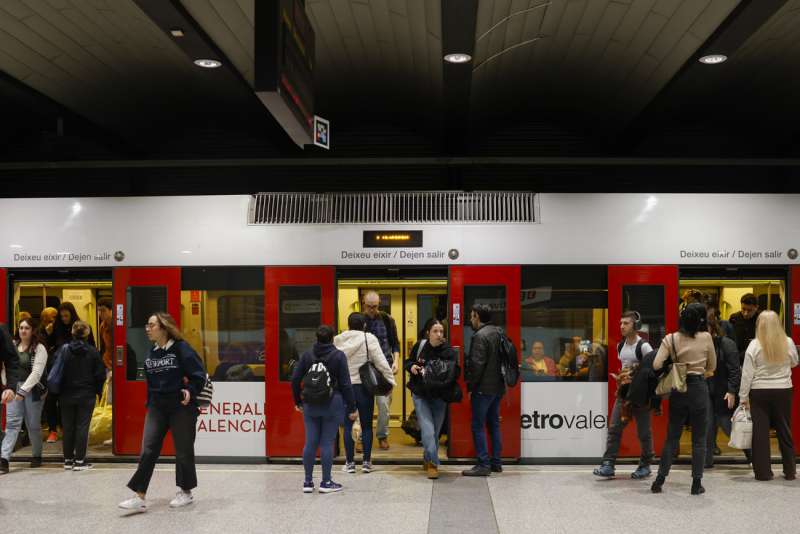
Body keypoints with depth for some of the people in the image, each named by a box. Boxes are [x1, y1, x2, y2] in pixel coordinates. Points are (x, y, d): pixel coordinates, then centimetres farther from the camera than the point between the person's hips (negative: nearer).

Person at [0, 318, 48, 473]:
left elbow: (36, 372, -14)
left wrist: (23, 390, -21)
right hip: (14, 387, 3)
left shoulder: (39, 349, -6)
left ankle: (36, 456, 23)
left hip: (32, 390, -3)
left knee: (33, 425, 6)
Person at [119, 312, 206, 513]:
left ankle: (186, 492, 23)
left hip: (181, 407, -5)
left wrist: (190, 390, -25)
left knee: (183, 451, 7)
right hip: (156, 407, 6)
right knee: (148, 450, -3)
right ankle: (140, 497, -2)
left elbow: (199, 374, -12)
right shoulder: (151, 353, 9)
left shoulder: (181, 348, -11)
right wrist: (151, 400, 10)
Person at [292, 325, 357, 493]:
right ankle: (326, 482, 6)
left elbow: (295, 379, 4)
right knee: (327, 443, 1)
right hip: (333, 404, -3)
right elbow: (345, 384, -7)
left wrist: (298, 402, 15)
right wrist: (352, 408, -3)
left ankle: (308, 481, 13)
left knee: (310, 443, 7)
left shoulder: (307, 355, 4)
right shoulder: (338, 356, -5)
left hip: (311, 405, 3)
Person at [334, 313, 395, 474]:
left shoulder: (338, 340, 0)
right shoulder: (369, 338, -9)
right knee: (366, 425, 8)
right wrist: (390, 379, -5)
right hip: (364, 386, -2)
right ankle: (367, 462, 11)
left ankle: (350, 462, 12)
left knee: (347, 426, 9)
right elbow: (380, 361, -11)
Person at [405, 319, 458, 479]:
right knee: (428, 430, -14)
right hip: (420, 395, 0)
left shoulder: (449, 352, -9)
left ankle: (428, 459, 34)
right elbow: (407, 362, 13)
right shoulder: (420, 345, -3)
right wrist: (412, 366, -11)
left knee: (435, 431, 11)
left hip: (439, 397, 0)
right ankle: (433, 464, -9)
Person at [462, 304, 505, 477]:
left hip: (483, 388, -9)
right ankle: (496, 462, 20)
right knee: (494, 424, 15)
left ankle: (483, 465, -3)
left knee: (478, 426, -3)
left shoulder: (480, 336, -16)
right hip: (498, 386, 9)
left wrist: (470, 386, -11)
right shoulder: (498, 333, 11)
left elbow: (477, 364, -20)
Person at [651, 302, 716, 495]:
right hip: (699, 389, -2)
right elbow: (712, 366, 7)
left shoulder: (670, 339, -4)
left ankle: (659, 480, 10)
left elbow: (656, 365, -11)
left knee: (672, 437, 10)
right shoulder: (706, 338, -4)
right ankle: (697, 483, 8)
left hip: (677, 390, 2)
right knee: (699, 439, 7)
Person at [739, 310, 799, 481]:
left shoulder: (754, 345, -11)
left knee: (760, 432, 5)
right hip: (783, 391, 2)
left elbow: (747, 373, -9)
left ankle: (763, 472, 8)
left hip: (759, 392, -2)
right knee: (784, 430, 14)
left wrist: (743, 397, -2)